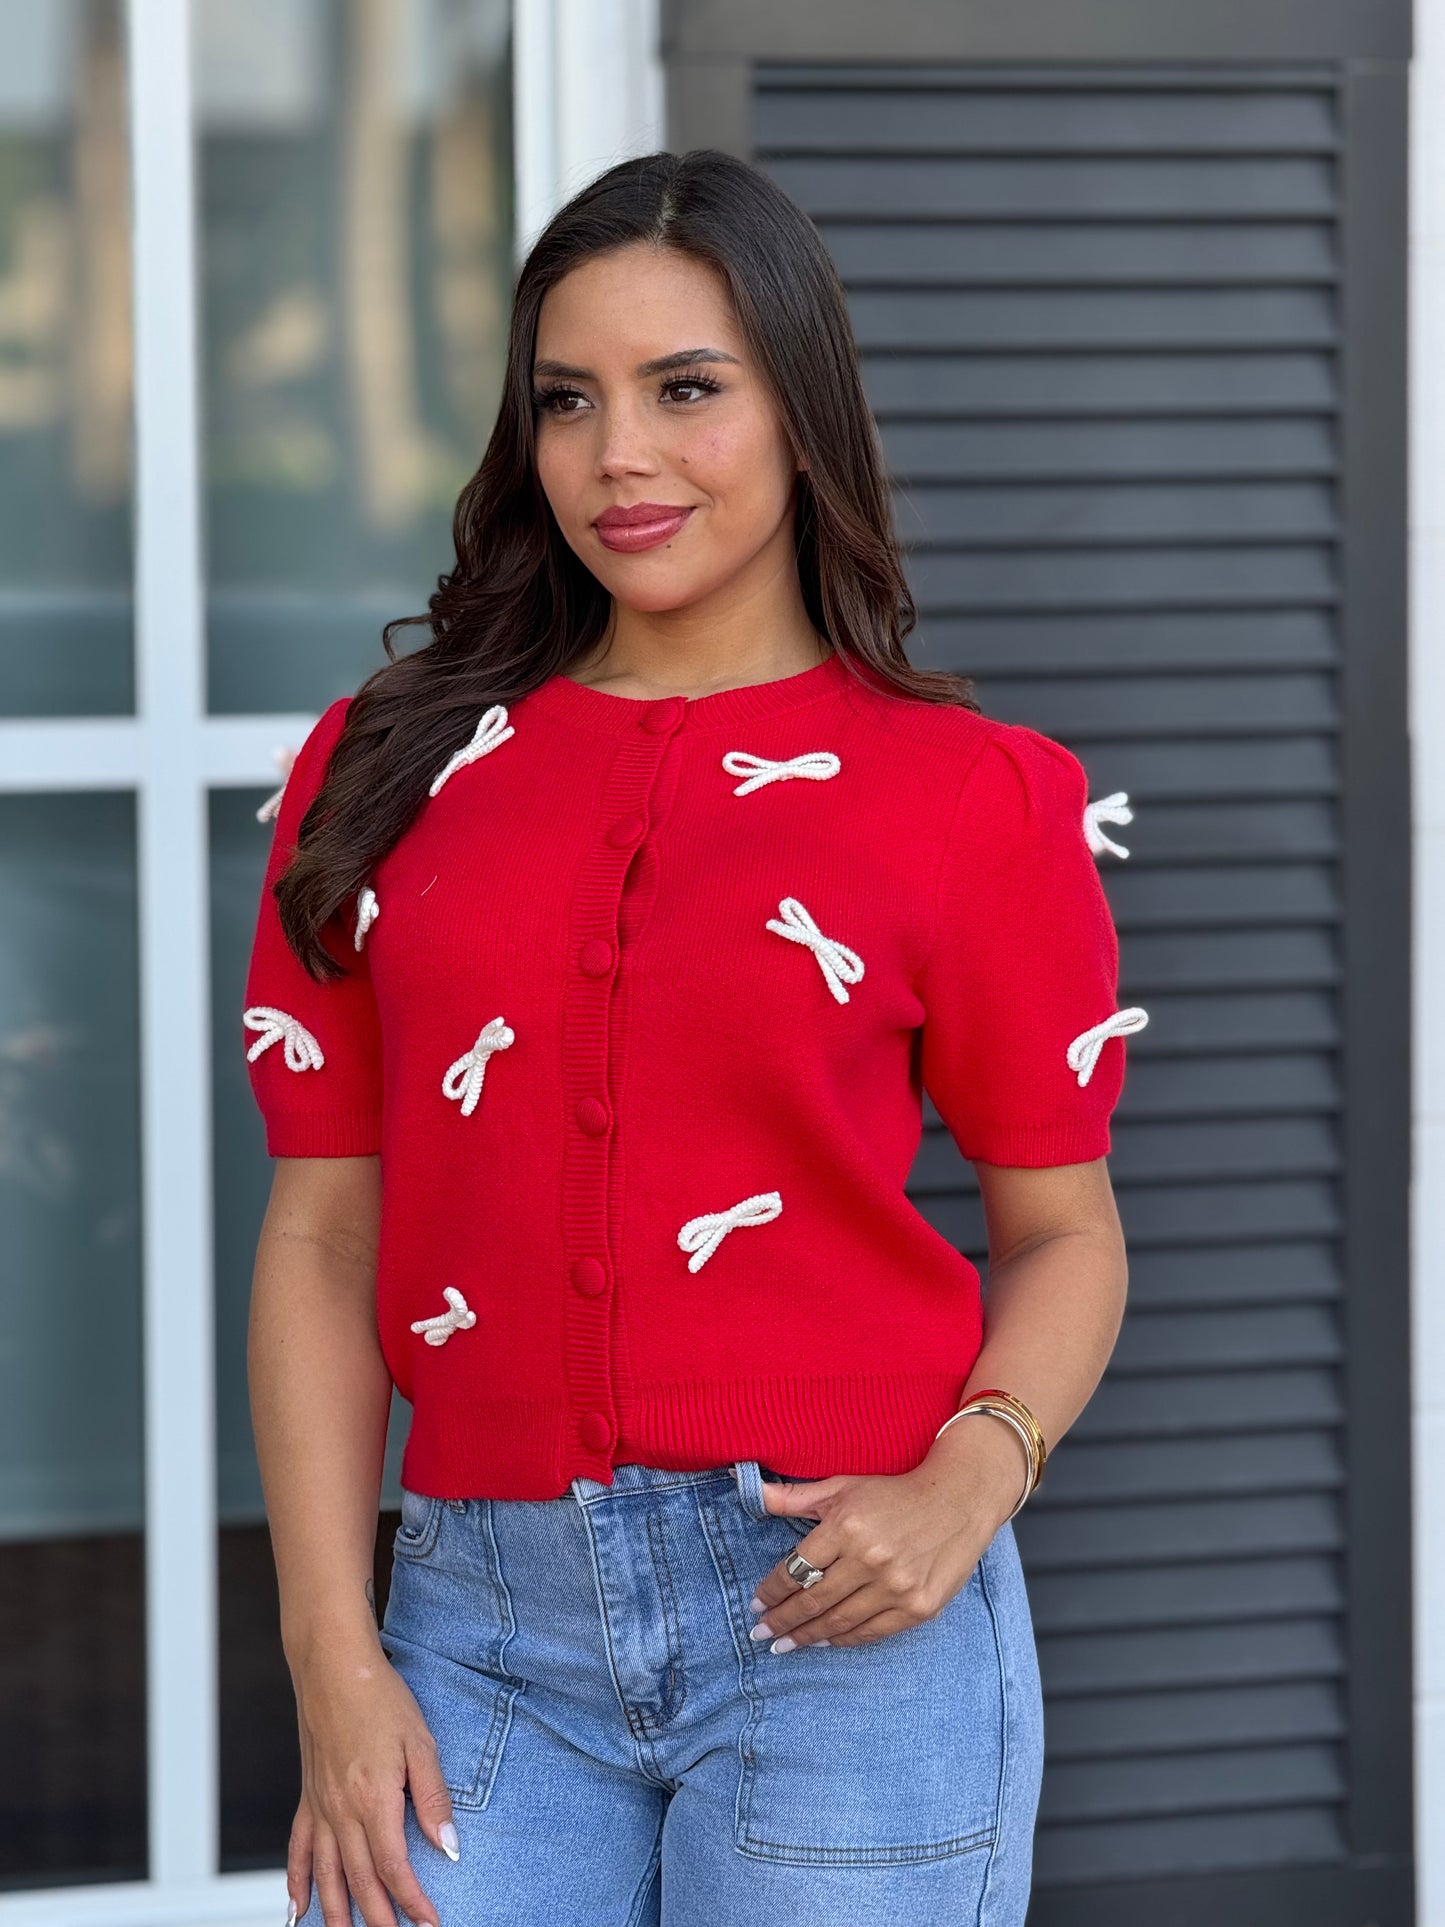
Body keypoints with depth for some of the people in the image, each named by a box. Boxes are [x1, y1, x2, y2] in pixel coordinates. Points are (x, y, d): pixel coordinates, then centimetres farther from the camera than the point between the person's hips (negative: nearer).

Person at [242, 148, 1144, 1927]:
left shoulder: (968, 794, 3)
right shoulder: (387, 773, 9)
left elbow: (1060, 1230, 7)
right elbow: (325, 1233, 6)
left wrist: (966, 1484, -12)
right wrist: (333, 1652, -2)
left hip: (838, 1605, -2)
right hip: (488, 1625, 2)